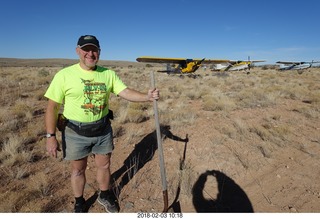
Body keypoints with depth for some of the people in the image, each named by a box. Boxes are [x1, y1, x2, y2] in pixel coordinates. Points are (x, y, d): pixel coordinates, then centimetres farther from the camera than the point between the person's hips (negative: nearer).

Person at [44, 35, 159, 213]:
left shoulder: (109, 74, -4)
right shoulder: (64, 75, -12)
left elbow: (126, 92, -12)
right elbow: (52, 107, -9)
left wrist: (147, 96, -30)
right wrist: (51, 136, -11)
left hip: (103, 130, 3)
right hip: (76, 133, -2)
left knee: (104, 166, 18)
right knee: (78, 170, 17)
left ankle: (105, 196, 45)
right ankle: (79, 203, 43)